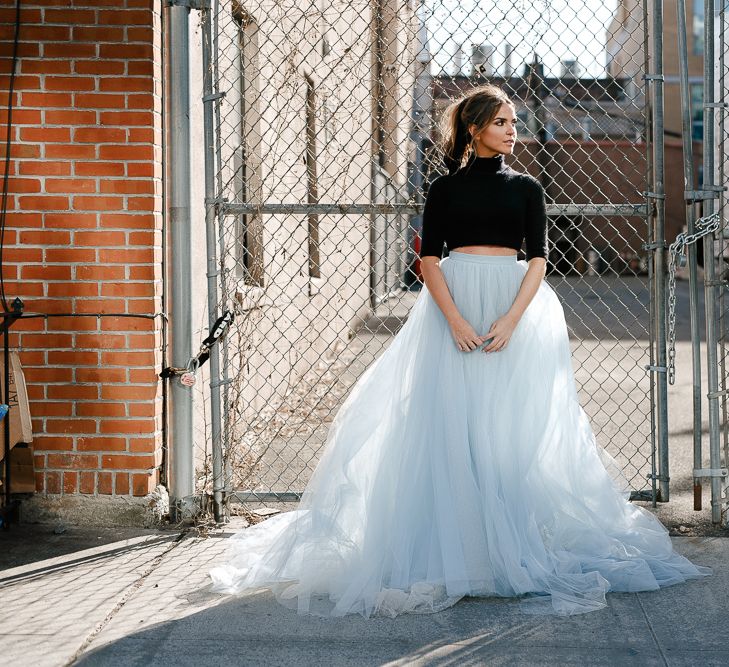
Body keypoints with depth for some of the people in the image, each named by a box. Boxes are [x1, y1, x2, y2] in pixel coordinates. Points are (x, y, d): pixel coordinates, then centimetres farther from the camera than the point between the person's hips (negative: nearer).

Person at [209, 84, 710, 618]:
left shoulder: (526, 188, 10)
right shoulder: (445, 188, 7)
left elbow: (538, 259, 1)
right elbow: (429, 259, 0)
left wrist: (511, 319, -13)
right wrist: (455, 319, -14)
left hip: (515, 303, 1)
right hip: (453, 303, -1)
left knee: (511, 424, -3)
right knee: (450, 423, -5)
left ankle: (513, 547, 2)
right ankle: (453, 550, -2)